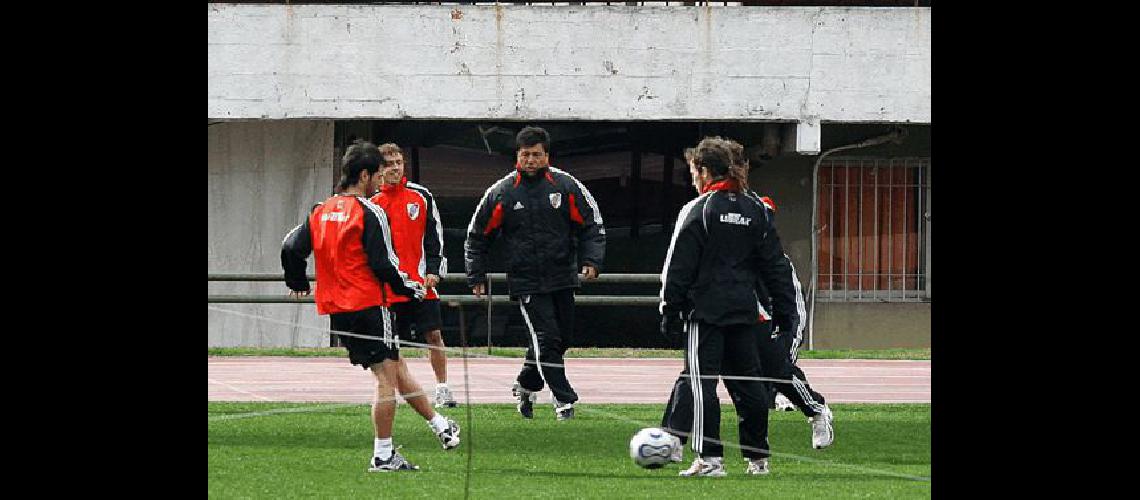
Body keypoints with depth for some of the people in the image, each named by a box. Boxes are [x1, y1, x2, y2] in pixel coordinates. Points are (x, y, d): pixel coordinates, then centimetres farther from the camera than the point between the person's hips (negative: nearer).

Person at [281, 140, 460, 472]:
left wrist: (297, 283, 25)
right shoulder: (369, 213, -12)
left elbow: (291, 246, 8)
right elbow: (383, 263, -15)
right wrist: (410, 288, 0)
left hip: (337, 309, 8)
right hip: (368, 305, -8)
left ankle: (440, 426, 25)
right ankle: (383, 456, -2)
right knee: (388, 377, -2)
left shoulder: (321, 212, 10)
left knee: (396, 368, 16)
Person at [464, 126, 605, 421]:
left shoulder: (566, 186, 0)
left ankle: (526, 385, 31)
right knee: (547, 338, -12)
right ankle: (563, 400, -4)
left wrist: (591, 261, -9)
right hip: (526, 282, -3)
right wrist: (477, 277, 5)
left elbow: (592, 225, 6)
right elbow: (477, 236, 8)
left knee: (562, 338, 9)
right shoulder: (502, 193, -2)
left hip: (562, 278, 3)